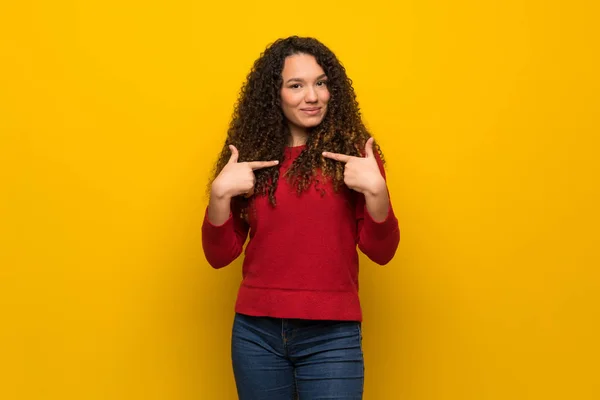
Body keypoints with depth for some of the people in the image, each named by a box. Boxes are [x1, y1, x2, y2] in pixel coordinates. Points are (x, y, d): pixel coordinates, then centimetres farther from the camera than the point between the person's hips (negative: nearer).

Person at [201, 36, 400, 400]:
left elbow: (381, 251, -2)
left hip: (331, 335, -2)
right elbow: (219, 256, 3)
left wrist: (376, 189, -17)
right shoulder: (251, 157, 3)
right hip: (256, 331, 2)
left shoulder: (353, 153, -1)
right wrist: (220, 193, -12)